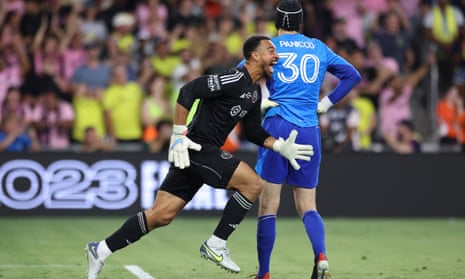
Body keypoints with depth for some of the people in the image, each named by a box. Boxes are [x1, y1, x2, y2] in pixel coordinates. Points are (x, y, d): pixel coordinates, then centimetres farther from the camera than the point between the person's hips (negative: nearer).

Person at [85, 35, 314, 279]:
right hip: (197, 148, -9)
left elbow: (253, 132, 22)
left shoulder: (254, 92, 16)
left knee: (162, 215, 5)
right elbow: (188, 92, -20)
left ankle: (100, 250, 8)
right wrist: (178, 135, -20)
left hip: (205, 152, 9)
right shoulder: (235, 80, -15)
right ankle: (215, 245, -6)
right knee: (252, 183, -13)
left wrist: (281, 146, 8)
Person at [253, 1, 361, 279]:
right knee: (308, 206, 7)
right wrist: (326, 103, 18)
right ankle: (321, 255, -20)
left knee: (269, 206, 1)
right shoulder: (319, 48, 13)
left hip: (278, 126, -3)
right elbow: (353, 75, 20)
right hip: (310, 131, 3)